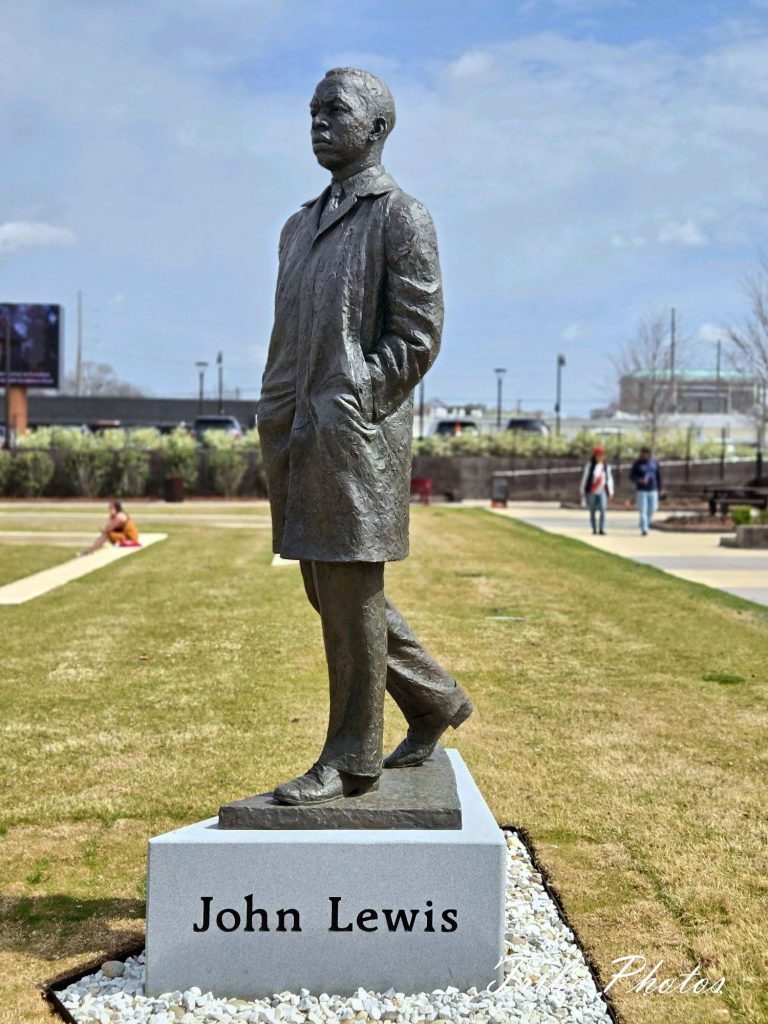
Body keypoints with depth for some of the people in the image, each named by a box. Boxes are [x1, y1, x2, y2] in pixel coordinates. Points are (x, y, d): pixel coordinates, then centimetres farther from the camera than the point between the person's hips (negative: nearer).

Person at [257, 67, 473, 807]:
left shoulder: (401, 218, -1)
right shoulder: (300, 227, 22)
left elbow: (417, 335, -9)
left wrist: (347, 410, -15)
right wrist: (273, 426, 11)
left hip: (354, 433, -8)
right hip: (293, 440, 8)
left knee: (351, 594, -3)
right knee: (328, 592, 12)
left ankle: (351, 759, 8)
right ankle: (435, 703, 28)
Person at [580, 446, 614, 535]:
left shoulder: (606, 466, 6)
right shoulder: (590, 465, -2)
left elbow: (609, 479, 13)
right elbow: (585, 477, 3)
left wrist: (610, 492, 12)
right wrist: (582, 491, 5)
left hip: (602, 492, 1)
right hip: (591, 492, -1)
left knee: (602, 509, -17)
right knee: (592, 511, 5)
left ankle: (601, 529, -16)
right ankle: (594, 529, 16)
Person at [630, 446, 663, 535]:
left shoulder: (655, 462, 2)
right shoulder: (637, 463, -6)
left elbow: (658, 476, 9)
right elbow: (631, 477, -4)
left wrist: (659, 489, 8)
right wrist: (639, 480, -25)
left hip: (653, 491, 3)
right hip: (641, 491, -3)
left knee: (652, 510, 5)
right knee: (643, 511, -10)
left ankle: (645, 525, 29)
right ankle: (644, 530, -9)